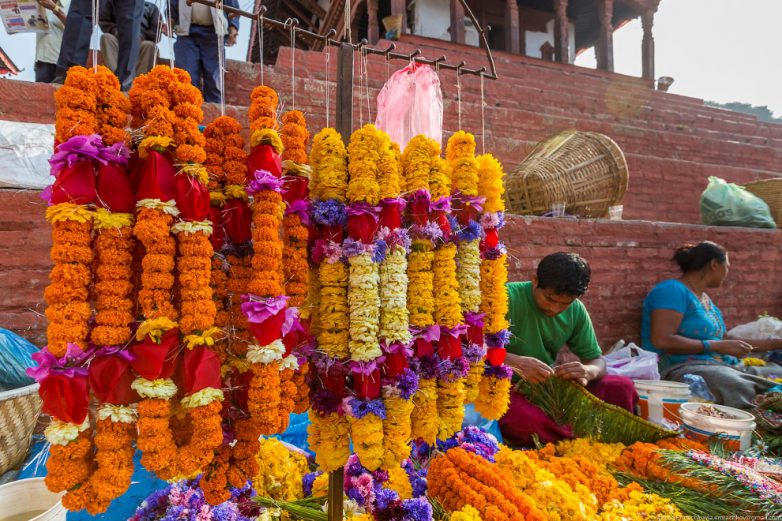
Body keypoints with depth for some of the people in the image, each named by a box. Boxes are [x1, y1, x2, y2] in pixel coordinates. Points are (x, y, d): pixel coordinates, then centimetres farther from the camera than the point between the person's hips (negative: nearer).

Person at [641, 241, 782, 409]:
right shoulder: (673, 290, -9)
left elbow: (725, 340, 30)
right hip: (681, 368, -10)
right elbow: (662, 341, -20)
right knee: (745, 390, -34)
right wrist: (717, 346, -15)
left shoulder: (705, 298, 23)